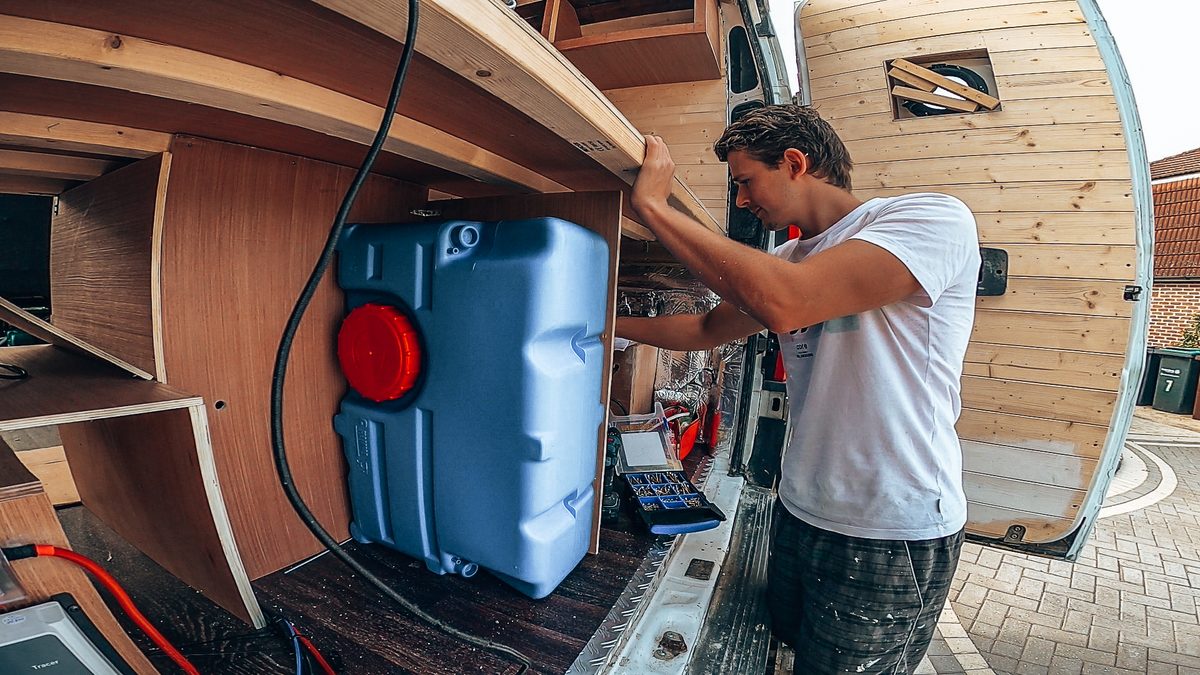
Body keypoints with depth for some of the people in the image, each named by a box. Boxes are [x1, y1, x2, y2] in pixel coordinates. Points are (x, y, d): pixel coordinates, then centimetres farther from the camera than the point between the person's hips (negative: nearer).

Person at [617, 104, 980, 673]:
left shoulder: (934, 219, -17)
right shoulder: (785, 260, 7)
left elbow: (784, 303, -33)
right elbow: (707, 328, 16)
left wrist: (654, 205, -24)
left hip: (891, 539, -6)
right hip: (800, 513, 7)